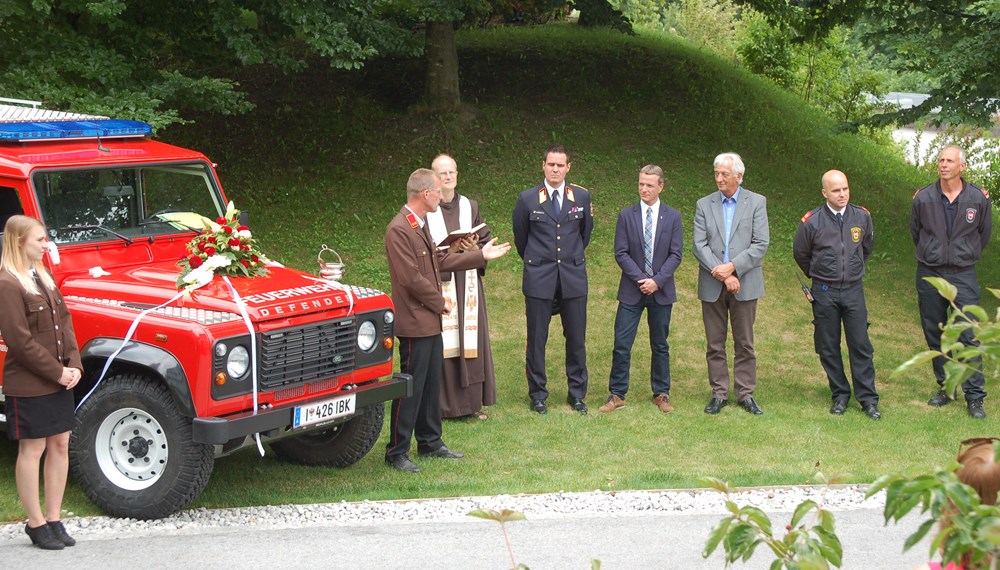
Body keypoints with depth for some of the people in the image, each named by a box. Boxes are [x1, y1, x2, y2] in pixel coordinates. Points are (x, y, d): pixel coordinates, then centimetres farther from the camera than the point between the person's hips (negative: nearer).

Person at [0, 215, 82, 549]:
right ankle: (36, 524, 11)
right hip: (28, 384, -8)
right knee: (32, 451, 2)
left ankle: (53, 519, 19)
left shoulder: (42, 277, 10)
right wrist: (57, 372, -16)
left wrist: (73, 365, -2)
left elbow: (64, 322, 11)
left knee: (60, 446, 10)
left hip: (58, 381, 8)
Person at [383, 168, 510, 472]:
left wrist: (480, 255, 23)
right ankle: (396, 452, 2)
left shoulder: (420, 225, 13)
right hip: (414, 323, -10)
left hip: (431, 321, 10)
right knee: (411, 388, -5)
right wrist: (440, 302, -10)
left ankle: (430, 442, 26)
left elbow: (439, 260, 21)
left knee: (431, 385, 16)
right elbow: (411, 279, -22)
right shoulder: (399, 230, -20)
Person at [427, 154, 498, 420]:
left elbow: (485, 243, 13)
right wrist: (448, 249, -16)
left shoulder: (470, 207, 12)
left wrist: (473, 248, -8)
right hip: (438, 283, -4)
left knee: (471, 341, 4)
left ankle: (472, 402, 12)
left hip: (467, 282, 4)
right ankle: (445, 405, 0)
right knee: (443, 344, -6)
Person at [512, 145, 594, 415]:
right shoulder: (527, 199, -2)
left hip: (573, 278, 2)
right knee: (536, 339, 2)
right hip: (539, 279, -1)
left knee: (577, 339, 5)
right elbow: (520, 237, 12)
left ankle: (577, 393, 17)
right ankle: (537, 394, 13)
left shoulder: (582, 197, 3)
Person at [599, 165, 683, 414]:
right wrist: (641, 279, -13)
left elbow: (675, 254, -1)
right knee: (622, 344, -3)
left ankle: (661, 394, 19)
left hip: (661, 291, 1)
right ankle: (617, 395, 4)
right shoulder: (626, 215, 1)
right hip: (631, 291, -1)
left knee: (660, 345, 9)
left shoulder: (673, 217, 3)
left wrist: (657, 281, -13)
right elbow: (621, 253, -3)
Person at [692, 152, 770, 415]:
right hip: (712, 285, 1)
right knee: (715, 344, 5)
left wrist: (732, 266, -15)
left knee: (744, 343, 4)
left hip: (744, 283, -1)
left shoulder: (756, 203, 2)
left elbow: (761, 244, -6)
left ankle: (746, 393, 12)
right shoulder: (704, 205, 5)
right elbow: (699, 245, -3)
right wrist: (722, 274, -14)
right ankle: (719, 393, 13)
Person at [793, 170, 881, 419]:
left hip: (854, 289, 1)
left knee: (861, 345, -2)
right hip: (824, 293, -1)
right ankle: (840, 395, 17)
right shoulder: (812, 222, -8)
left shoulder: (862, 217, -1)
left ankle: (868, 398, 4)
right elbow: (800, 254, 10)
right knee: (828, 347, 5)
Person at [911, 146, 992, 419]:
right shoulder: (923, 198, -3)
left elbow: (985, 233, 12)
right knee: (935, 335, 9)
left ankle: (974, 397, -4)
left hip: (963, 275, -2)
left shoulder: (978, 199, -5)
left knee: (968, 336, -8)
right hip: (929, 274, 2)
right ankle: (945, 388, 22)